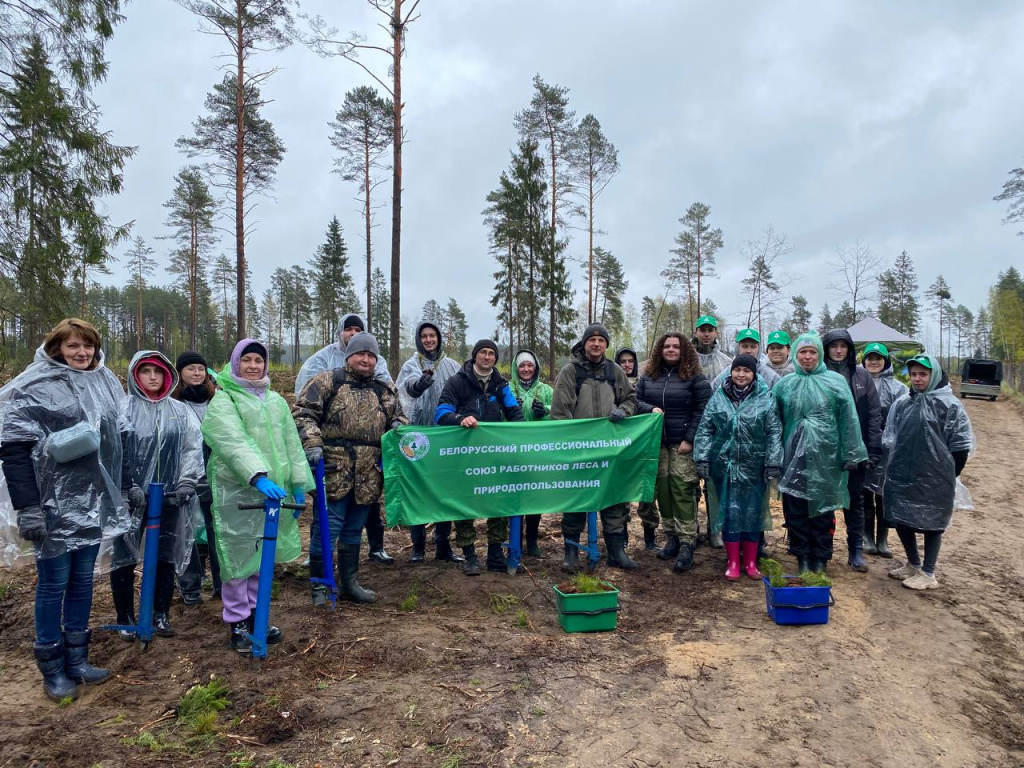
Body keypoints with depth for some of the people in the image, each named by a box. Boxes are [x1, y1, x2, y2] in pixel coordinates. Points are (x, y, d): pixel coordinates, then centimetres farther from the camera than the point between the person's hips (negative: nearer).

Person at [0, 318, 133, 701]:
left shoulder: (105, 383, 7)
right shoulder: (33, 387, -10)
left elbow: (118, 440, 16)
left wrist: (128, 485, 16)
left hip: (93, 501, 5)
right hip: (54, 505, -5)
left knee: (83, 580, 14)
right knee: (53, 584, 6)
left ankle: (77, 660, 27)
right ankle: (52, 669, 21)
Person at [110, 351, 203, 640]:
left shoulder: (179, 410, 6)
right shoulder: (123, 408, -4)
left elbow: (194, 447, 5)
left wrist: (187, 482, -5)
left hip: (169, 496, 3)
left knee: (165, 557, 10)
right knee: (124, 557, 7)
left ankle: (161, 615, 25)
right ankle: (125, 618, 24)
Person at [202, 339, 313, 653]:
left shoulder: (276, 401, 14)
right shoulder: (223, 400, -5)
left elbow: (291, 444, 14)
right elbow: (234, 443, -21)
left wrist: (299, 483, 8)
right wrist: (258, 476, -34)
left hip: (273, 490, 5)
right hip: (237, 490, -5)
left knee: (262, 556, 13)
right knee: (238, 557, 1)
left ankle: (255, 616, 27)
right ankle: (238, 623, 15)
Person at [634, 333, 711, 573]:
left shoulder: (695, 377, -1)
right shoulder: (648, 376, 11)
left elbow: (702, 410, -5)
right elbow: (635, 401, 12)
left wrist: (690, 439, -12)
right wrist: (650, 409, -10)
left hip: (683, 443, -4)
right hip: (656, 442, 4)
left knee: (682, 490, -9)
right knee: (662, 488, 5)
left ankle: (687, 543, -5)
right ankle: (671, 537, 17)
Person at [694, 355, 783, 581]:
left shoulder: (765, 398, 0)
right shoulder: (718, 397, 3)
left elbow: (774, 433, -2)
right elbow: (705, 429, 3)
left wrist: (773, 463, -8)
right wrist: (702, 458, -3)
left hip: (754, 466, -1)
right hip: (725, 465, 1)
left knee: (752, 512, 8)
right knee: (729, 511, 6)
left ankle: (750, 561, 23)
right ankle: (732, 561, 19)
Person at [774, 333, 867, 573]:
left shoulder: (835, 381, 0)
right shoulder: (784, 385, 6)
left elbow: (849, 420, -2)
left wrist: (851, 454, -5)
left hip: (825, 457, -2)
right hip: (794, 457, 2)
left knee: (823, 508, 7)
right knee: (795, 509, 5)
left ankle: (820, 558, 20)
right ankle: (802, 556, 19)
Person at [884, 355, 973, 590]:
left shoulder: (948, 404, -7)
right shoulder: (901, 404, 9)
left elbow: (961, 445, -5)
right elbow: (891, 439, 16)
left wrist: (949, 475, -3)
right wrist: (894, 466, 12)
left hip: (933, 477, -5)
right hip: (902, 475, 6)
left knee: (931, 523, 4)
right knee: (901, 520, 11)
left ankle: (928, 573, 16)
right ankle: (913, 564, 30)